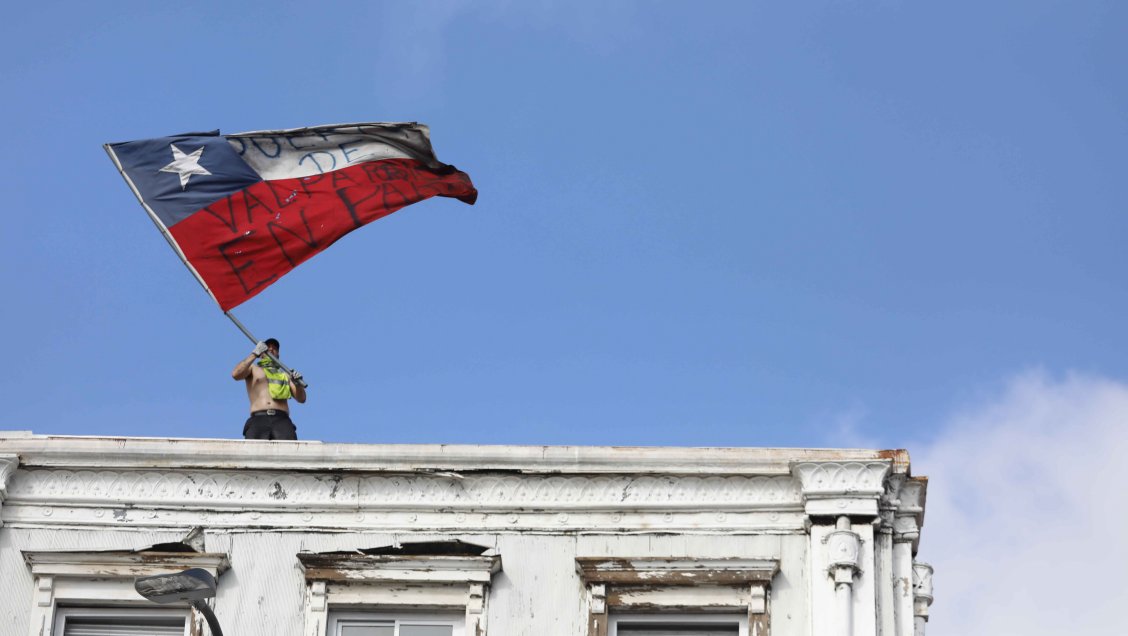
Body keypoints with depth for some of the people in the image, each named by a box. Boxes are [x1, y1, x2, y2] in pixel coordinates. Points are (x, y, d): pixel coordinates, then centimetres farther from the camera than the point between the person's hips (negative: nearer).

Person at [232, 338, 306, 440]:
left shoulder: (285, 375, 31)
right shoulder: (253, 369, 25)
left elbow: (301, 399, 22)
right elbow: (236, 374, 4)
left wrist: (298, 384, 2)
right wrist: (254, 354, 3)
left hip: (282, 420, 1)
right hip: (258, 420, -1)